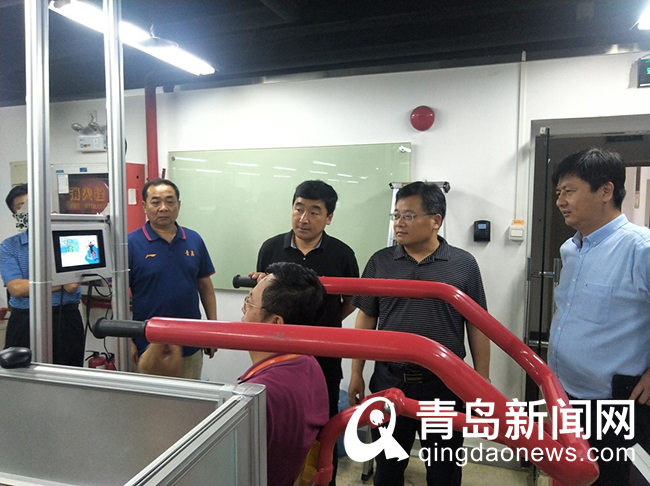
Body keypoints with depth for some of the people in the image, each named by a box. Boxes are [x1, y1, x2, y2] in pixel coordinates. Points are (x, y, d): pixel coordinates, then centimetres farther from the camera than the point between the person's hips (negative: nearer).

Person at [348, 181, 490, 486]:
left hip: (444, 385, -1)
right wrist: (356, 373, 4)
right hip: (389, 381, 2)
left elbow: (477, 326, 0)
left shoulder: (463, 264, -5)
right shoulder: (380, 262, 0)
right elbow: (366, 319, 4)